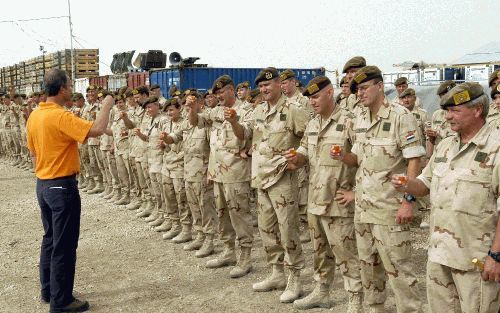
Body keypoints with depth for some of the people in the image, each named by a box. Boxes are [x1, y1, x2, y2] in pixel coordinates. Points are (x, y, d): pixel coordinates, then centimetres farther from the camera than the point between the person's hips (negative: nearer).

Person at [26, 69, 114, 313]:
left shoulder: (35, 115, 7)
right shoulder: (60, 116, -21)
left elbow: (33, 152, 15)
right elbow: (97, 130, -31)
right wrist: (107, 106, -15)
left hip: (43, 185, 9)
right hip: (63, 187, -9)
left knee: (50, 239, 18)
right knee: (64, 246, 0)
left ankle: (48, 291, 29)